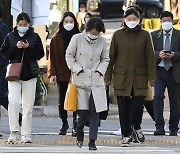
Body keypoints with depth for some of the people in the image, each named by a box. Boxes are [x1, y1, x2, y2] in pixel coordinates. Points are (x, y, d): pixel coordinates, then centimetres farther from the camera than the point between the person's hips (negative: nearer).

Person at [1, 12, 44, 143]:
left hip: (30, 74, 0)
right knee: (13, 101, -15)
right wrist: (16, 47, -13)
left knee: (28, 105, 3)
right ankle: (14, 131, -12)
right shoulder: (11, 36, 6)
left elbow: (40, 54, 0)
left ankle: (26, 135, 9)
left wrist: (28, 48, -15)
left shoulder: (35, 37, 4)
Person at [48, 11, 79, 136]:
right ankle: (64, 124, 20)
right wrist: (52, 73, -6)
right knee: (62, 100, 8)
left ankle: (76, 126, -5)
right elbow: (52, 57, 3)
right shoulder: (57, 38, 6)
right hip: (62, 75, 2)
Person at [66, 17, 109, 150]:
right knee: (83, 111, -5)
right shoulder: (77, 39, -3)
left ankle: (92, 141, 2)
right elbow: (69, 55, 5)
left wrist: (100, 70, 0)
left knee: (95, 112, -4)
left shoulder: (102, 41, 4)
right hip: (81, 80, -2)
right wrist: (77, 69, -5)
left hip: (96, 80, 2)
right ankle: (80, 135, 22)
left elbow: (105, 59, 16)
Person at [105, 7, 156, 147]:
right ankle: (126, 135, 11)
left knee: (138, 106, -8)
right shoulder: (118, 35, 4)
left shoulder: (144, 35, 4)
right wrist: (108, 76, 5)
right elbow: (111, 56, 7)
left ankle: (135, 128, 18)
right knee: (123, 108, 2)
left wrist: (152, 76, -2)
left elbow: (150, 56, 4)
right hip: (122, 77, 0)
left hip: (139, 78, 0)